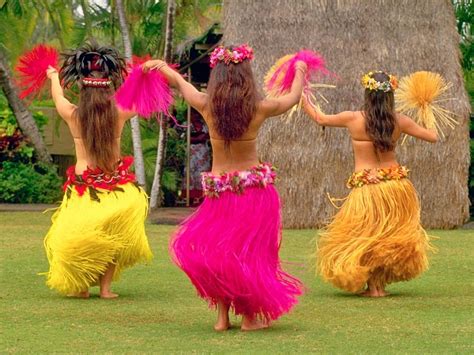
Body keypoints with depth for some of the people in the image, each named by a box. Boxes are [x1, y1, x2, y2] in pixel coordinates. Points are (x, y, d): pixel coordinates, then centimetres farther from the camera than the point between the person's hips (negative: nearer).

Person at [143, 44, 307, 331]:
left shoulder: (206, 106, -6)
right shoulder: (259, 108, -8)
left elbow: (179, 81, 15)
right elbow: (293, 97, 13)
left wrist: (160, 65, 35)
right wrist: (299, 72, 33)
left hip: (219, 191, 0)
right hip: (256, 188, 0)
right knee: (252, 254, 8)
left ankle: (223, 314, 7)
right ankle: (252, 316, 14)